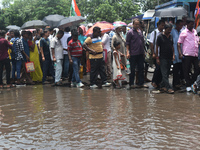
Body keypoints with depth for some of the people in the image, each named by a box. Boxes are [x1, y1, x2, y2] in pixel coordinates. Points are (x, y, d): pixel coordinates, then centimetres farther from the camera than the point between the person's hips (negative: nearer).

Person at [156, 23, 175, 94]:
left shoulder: (170, 37, 11)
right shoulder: (160, 37, -6)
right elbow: (157, 48, -5)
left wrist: (173, 55, 6)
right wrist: (157, 58, -9)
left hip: (169, 58, 6)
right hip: (163, 58, -6)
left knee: (167, 73, 9)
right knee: (164, 74, -7)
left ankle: (162, 86, 18)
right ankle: (168, 88, -10)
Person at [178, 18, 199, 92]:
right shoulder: (184, 32, -1)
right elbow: (179, 43, -3)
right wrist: (180, 54, -11)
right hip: (187, 55, -5)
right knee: (186, 71, 0)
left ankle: (191, 82, 20)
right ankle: (188, 86, 9)